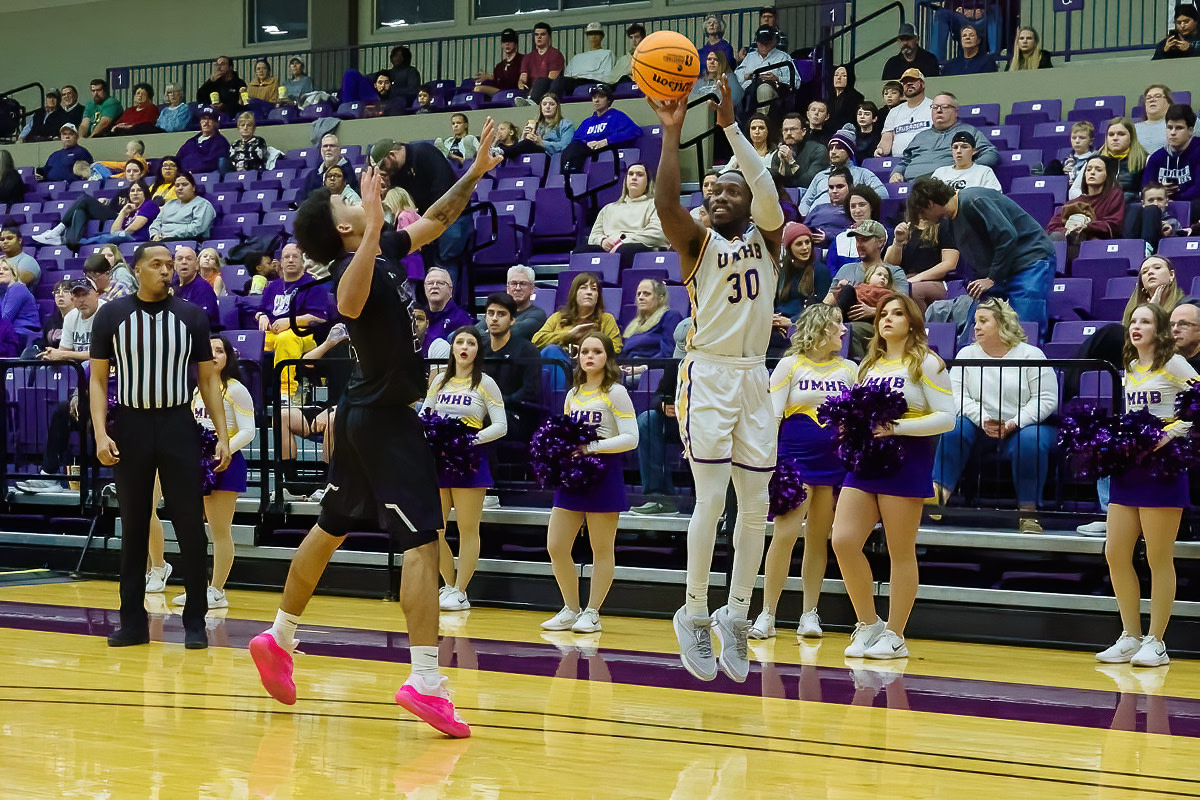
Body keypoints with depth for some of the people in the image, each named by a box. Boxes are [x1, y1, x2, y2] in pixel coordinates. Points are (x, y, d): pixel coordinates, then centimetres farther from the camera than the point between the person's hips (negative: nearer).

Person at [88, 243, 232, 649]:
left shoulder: (191, 316, 3)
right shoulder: (112, 315, 1)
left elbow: (209, 378, 7)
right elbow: (98, 379, 2)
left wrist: (222, 435, -1)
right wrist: (101, 433, -10)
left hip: (178, 425, 0)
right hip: (130, 426, 0)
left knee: (190, 525, -2)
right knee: (133, 527, 6)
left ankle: (195, 622, 5)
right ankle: (133, 621, 14)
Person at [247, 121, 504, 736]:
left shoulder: (383, 253, 7)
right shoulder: (357, 265, -20)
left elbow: (435, 220, 22)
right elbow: (348, 305, -45)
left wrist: (477, 170, 18)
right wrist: (373, 226, -53)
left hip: (364, 414, 10)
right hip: (385, 416, -10)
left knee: (332, 527, 19)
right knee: (422, 539, -13)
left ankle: (279, 638, 31)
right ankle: (425, 680, -18)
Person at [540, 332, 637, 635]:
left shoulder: (615, 393, -4)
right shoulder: (573, 394, 15)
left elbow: (630, 438, -11)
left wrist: (592, 446, -19)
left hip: (603, 473, -6)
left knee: (602, 549, 2)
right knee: (555, 547, 2)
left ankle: (592, 613, 11)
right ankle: (571, 610, 15)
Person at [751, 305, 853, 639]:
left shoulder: (848, 369, 11)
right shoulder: (790, 365, 0)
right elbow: (771, 415, -2)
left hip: (835, 459, 4)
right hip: (796, 457, -4)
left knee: (818, 537, 6)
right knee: (785, 533, -11)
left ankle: (810, 614, 11)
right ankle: (767, 614, -5)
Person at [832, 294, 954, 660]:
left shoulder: (926, 363, -1)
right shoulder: (868, 366, 17)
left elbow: (946, 418, -9)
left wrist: (897, 427, -18)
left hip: (905, 461, -6)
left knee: (901, 552, -1)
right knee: (843, 541, -6)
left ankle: (894, 636, 8)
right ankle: (868, 625, 9)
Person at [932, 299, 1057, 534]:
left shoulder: (1031, 355, 0)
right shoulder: (967, 354, 10)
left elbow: (1046, 399, -8)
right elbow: (957, 395, -1)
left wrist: (1012, 424, -20)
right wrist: (982, 420, -19)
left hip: (1023, 426, -2)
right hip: (979, 426, 2)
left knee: (1031, 441, -34)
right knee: (954, 429, -27)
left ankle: (1028, 512, -29)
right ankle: (939, 492, -36)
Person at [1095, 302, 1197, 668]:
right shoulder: (1129, 369, 15)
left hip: (1161, 467, -7)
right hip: (1127, 468, 7)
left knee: (1159, 559, -2)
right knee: (1115, 554, 4)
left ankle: (1155, 643, 5)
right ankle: (1130, 638, 15)